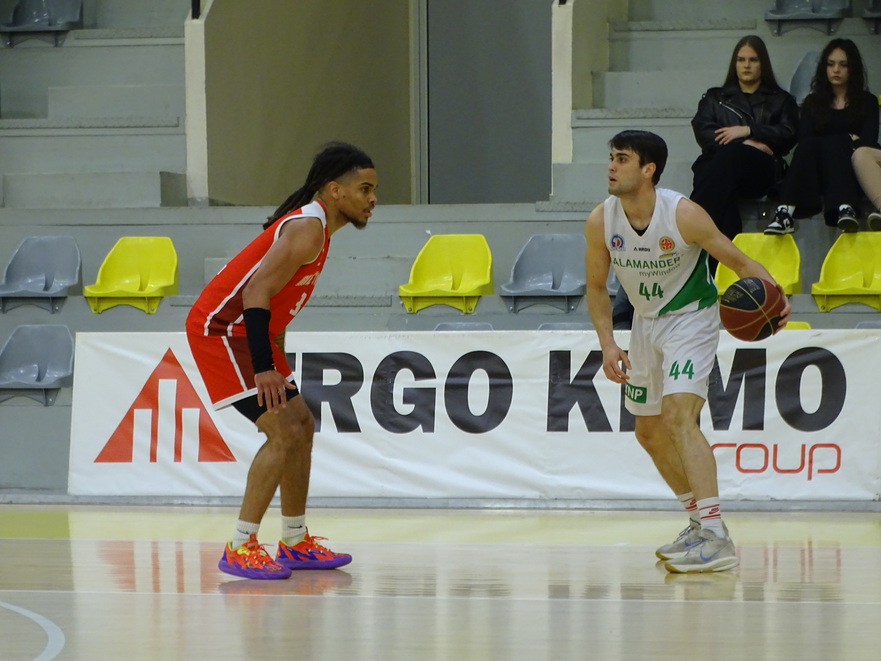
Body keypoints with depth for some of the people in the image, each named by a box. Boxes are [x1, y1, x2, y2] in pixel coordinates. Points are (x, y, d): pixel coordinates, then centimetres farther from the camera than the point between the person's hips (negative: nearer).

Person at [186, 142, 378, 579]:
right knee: (284, 432, -16)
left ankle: (295, 544, 22)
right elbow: (256, 293, -28)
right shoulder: (308, 228, -19)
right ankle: (240, 549, -13)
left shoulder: (314, 226, 13)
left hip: (245, 331, 11)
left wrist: (278, 366, 22)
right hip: (219, 330, -11)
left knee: (301, 426, 14)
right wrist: (265, 370, -32)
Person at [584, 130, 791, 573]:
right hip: (645, 323, 7)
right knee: (649, 433, 15)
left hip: (691, 318, -7)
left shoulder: (683, 214, -25)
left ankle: (716, 537, -29)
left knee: (678, 415, -25)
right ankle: (700, 520, 36)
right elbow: (597, 287, 2)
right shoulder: (600, 221, -12)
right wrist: (607, 344, -10)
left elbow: (738, 262, -16)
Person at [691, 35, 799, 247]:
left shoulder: (781, 100, 29)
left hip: (760, 170, -1)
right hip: (717, 163, 1)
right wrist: (746, 143, -6)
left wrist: (748, 131, -6)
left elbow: (788, 134, 9)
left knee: (731, 156, -40)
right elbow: (703, 132, 11)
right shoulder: (715, 98, 31)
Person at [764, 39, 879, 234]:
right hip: (815, 174, 1)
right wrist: (848, 140, -5)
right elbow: (804, 140, 1)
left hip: (852, 172, -1)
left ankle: (845, 210, -60)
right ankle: (785, 213, -53)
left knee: (834, 143, -32)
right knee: (808, 146, -31)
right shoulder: (813, 102, 18)